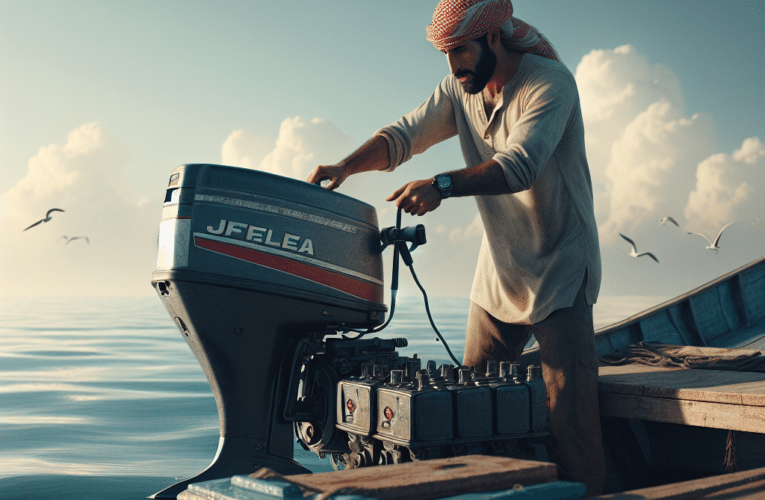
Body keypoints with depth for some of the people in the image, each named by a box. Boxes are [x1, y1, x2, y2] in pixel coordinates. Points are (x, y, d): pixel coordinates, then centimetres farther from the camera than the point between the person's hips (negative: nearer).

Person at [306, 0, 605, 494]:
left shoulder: (550, 82, -17)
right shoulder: (459, 89, 4)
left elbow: (519, 165, -31)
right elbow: (403, 135, -1)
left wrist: (441, 185, -43)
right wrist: (346, 166, -18)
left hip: (560, 272, -6)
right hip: (499, 273, 6)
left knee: (570, 409, -10)